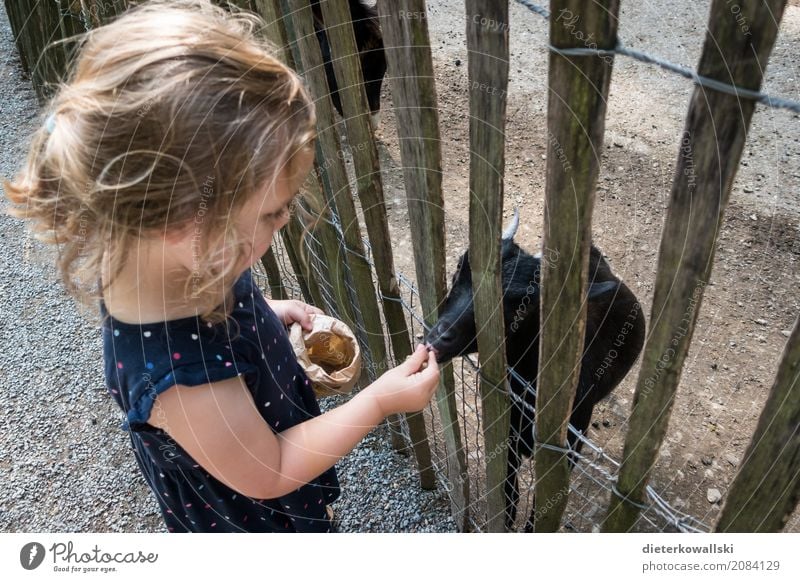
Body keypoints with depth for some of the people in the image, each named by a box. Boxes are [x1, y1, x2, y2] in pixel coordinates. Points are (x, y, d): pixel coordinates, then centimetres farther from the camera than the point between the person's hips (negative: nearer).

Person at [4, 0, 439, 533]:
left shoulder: (169, 263, -21)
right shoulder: (179, 374, -45)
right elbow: (268, 473, -28)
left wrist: (269, 313, -8)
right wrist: (380, 402, -25)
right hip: (256, 517, -7)